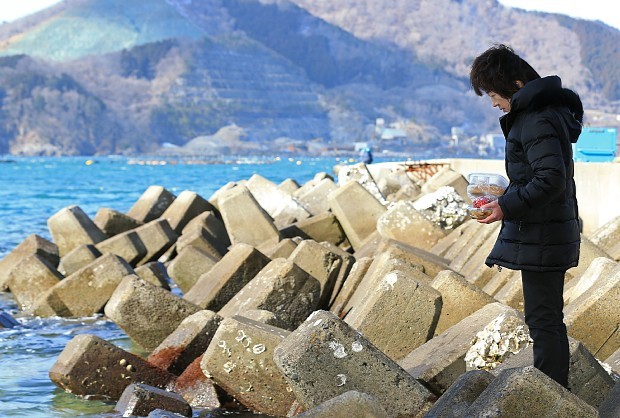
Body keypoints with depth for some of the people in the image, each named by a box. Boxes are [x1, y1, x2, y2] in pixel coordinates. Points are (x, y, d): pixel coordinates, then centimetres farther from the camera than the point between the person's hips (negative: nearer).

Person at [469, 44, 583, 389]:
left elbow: (551, 179, -26)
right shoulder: (547, 110, 14)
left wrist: (507, 206, -21)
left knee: (543, 320, -6)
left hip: (541, 237, -11)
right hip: (553, 231, 11)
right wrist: (508, 201, 17)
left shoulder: (537, 120, -18)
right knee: (549, 318, 17)